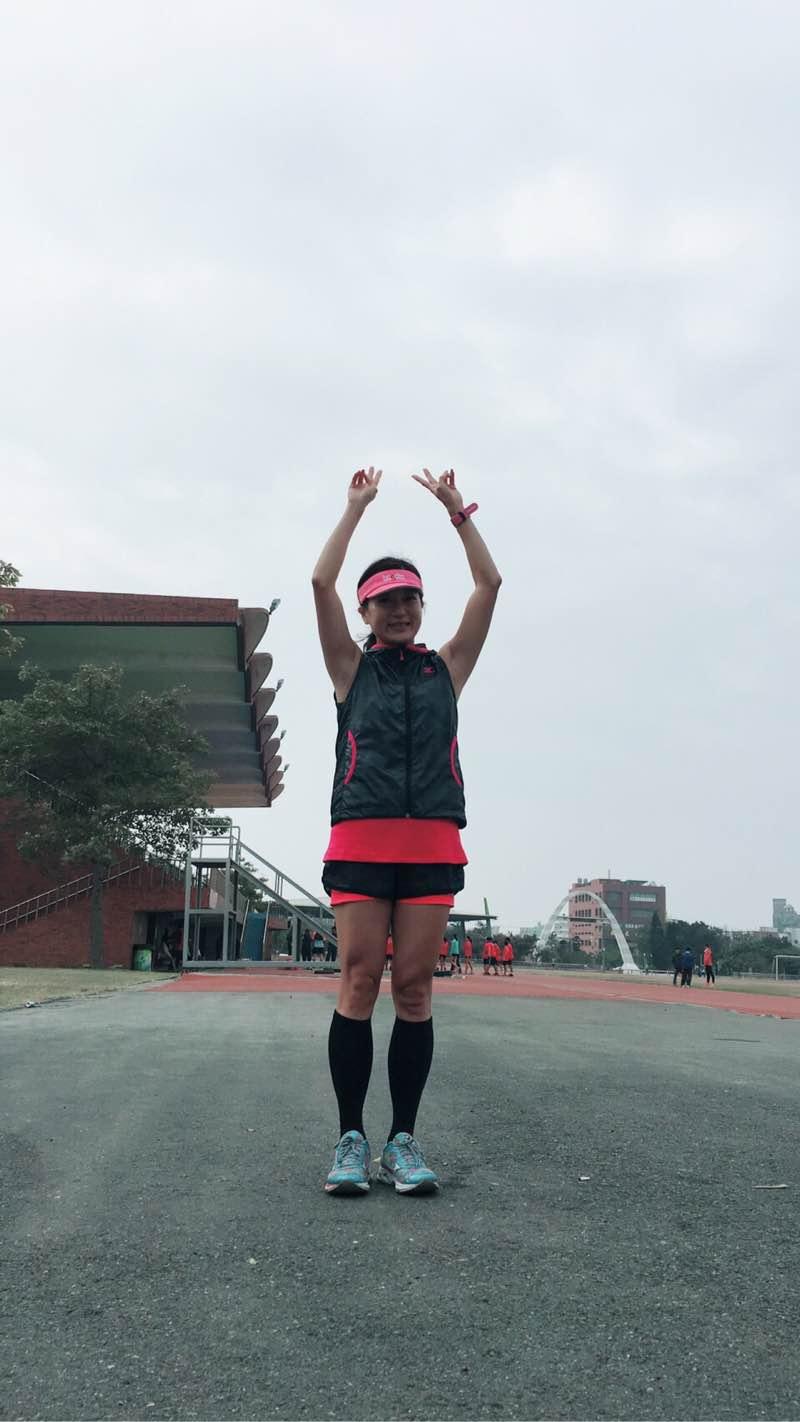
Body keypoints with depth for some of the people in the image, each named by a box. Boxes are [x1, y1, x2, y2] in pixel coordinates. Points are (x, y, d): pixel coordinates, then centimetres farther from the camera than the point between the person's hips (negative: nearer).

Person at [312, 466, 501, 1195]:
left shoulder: (446, 667, 17)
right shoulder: (352, 667, 14)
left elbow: (490, 585, 13)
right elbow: (322, 582, 5)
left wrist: (457, 510, 15)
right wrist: (357, 506, 11)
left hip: (433, 842, 1)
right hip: (360, 840, -1)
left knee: (415, 987, 1)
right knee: (359, 982, -4)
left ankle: (404, 1140, 8)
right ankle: (351, 1139, 4)